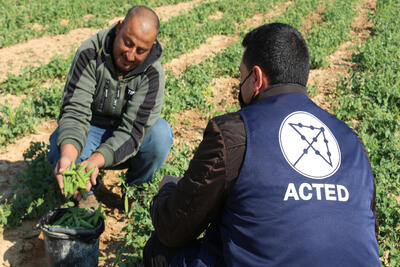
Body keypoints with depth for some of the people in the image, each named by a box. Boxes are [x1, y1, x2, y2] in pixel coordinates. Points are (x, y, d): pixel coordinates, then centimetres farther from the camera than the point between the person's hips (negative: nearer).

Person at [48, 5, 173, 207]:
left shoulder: (153, 74, -22)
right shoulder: (91, 53, -22)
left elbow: (132, 131, -29)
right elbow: (75, 111, -28)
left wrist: (96, 160, -48)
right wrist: (68, 154, -49)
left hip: (126, 139, 0)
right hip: (92, 129, 0)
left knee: (161, 133, -31)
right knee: (60, 145, -33)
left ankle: (136, 187, -2)